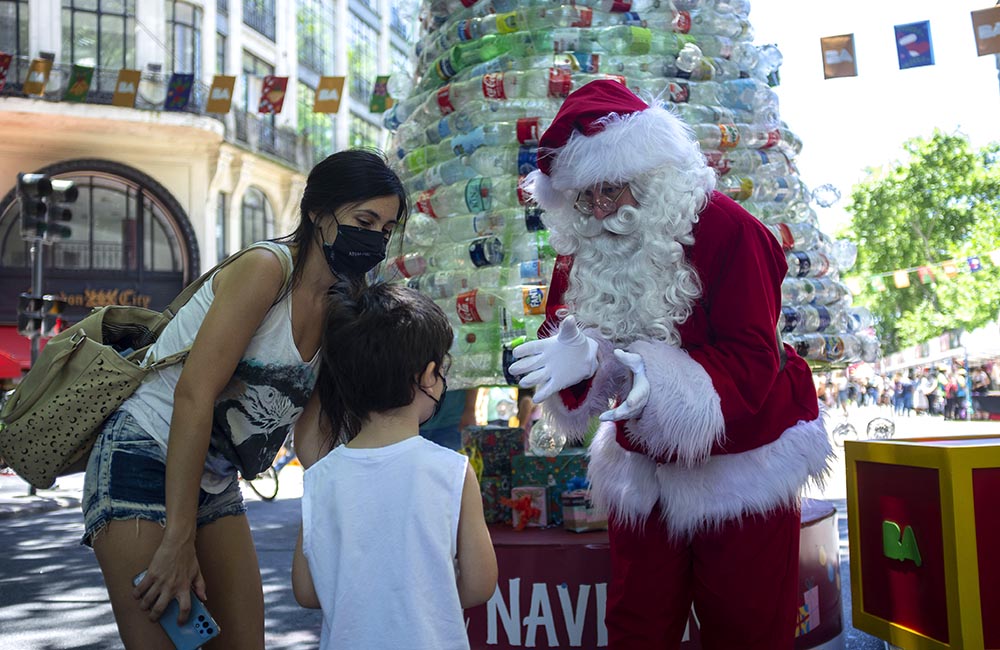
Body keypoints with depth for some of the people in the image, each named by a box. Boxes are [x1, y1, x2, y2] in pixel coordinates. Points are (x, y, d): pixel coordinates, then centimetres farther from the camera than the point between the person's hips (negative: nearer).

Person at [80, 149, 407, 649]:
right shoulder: (265, 268, -17)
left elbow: (311, 439, 7)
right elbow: (194, 393, -23)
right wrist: (178, 542, -24)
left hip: (215, 485, 8)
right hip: (144, 460, -8)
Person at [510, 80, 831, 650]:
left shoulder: (723, 228, -18)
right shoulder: (585, 247, -2)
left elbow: (751, 360, -23)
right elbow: (567, 330, -6)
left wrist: (661, 379, -38)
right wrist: (574, 357, -30)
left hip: (738, 467, -4)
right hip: (645, 466, 5)